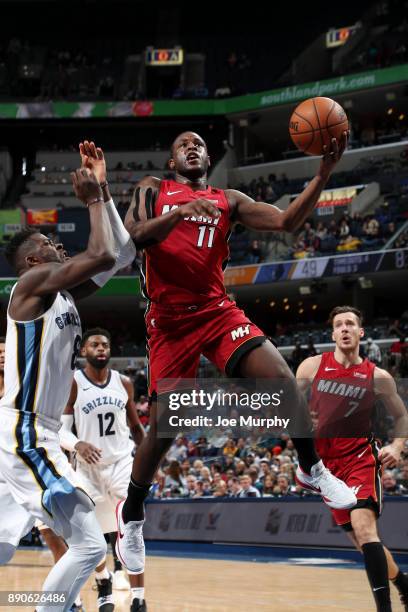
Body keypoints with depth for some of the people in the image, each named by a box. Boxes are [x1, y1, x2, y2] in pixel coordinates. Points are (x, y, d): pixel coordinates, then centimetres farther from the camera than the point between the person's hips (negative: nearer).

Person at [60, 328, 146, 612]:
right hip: (89, 467, -1)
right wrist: (77, 444, -31)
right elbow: (60, 430, -11)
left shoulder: (124, 383, 2)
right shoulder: (72, 384, -8)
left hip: (122, 461, 1)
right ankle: (104, 581, 36)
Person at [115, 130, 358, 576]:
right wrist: (178, 212, -27)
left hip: (217, 311, 2)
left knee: (280, 376, -19)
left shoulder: (228, 200, 12)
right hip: (169, 319, -2)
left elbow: (286, 221, 0)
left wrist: (324, 173, -12)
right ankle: (131, 515, 20)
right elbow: (133, 237, -10)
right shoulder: (152, 190, 8)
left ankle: (312, 471, 3)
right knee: (164, 426, -3)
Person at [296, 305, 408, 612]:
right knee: (360, 538, 8)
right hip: (326, 461, 3)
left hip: (360, 457, -3)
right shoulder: (314, 366, 0)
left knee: (363, 526, -24)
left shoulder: (378, 377, -2)